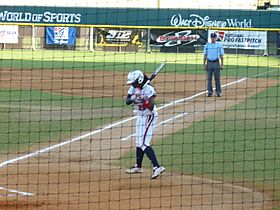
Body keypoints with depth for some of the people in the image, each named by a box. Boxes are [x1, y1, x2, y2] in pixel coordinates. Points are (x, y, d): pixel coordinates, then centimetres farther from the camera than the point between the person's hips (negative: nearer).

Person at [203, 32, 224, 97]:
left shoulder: (219, 45, 4)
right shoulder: (207, 45, 8)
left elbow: (221, 56, 4)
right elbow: (205, 55, 10)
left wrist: (222, 64, -2)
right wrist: (204, 64, 4)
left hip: (216, 63, -2)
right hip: (209, 63, 2)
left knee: (217, 78, -1)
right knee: (209, 78, 2)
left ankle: (218, 92, 4)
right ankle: (210, 92, 7)